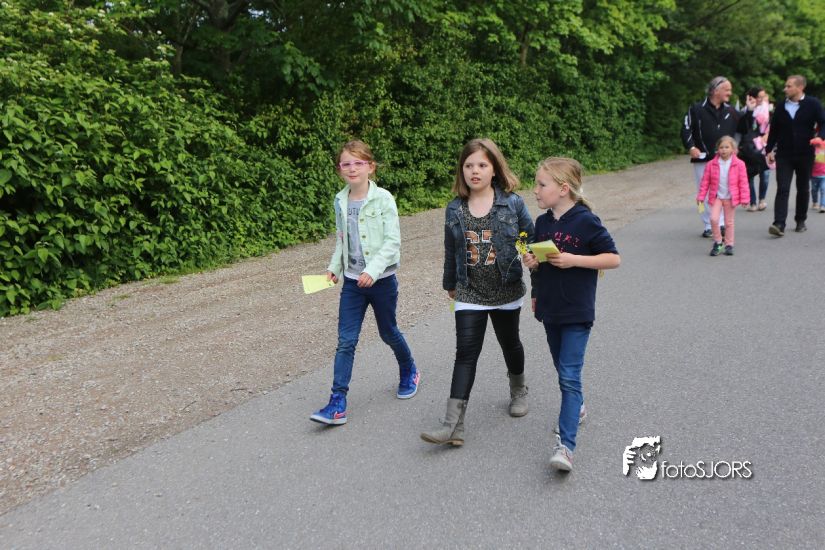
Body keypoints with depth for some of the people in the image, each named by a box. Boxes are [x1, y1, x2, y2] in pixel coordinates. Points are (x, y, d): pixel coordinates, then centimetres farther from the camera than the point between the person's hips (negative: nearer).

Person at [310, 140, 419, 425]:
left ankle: (409, 373, 44)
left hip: (382, 280, -3)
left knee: (388, 333, 15)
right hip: (352, 281, 4)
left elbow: (392, 241, -15)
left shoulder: (383, 199, -12)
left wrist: (373, 269, -25)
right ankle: (337, 403, 0)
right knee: (346, 341, -2)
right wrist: (334, 267, 5)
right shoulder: (340, 201, 3)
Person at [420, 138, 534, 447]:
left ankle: (518, 390, 49)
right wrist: (450, 283, 20)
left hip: (507, 292, -1)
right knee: (465, 353, -6)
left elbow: (532, 239, -1)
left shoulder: (512, 203, -7)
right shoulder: (455, 209, 0)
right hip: (470, 294, 1)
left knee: (509, 343, 19)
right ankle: (454, 424, -8)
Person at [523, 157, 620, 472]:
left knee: (569, 376, -11)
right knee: (563, 371, 20)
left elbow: (613, 258, -12)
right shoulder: (542, 223, 5)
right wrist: (532, 263, -8)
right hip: (549, 309, 7)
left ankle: (565, 445, -13)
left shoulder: (585, 221, -14)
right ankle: (576, 407, 44)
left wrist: (573, 260, -22)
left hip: (577, 312, -7)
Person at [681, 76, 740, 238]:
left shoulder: (730, 111, 11)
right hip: (703, 159, -3)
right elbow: (686, 129, -3)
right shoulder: (697, 109, -2)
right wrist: (691, 147, -13)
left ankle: (722, 224, 6)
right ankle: (709, 226, 11)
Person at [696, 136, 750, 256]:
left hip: (730, 198, 0)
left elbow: (743, 182, -4)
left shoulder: (739, 164, -6)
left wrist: (744, 198, -6)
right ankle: (717, 242, 4)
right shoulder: (712, 164, -4)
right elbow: (705, 181, 1)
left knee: (729, 222, 8)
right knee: (713, 219, -14)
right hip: (716, 197, 0)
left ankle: (729, 244, 19)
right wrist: (701, 196, -2)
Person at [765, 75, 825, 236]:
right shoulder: (781, 107, 7)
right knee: (782, 189, -9)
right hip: (784, 155, 1)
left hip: (805, 154, -1)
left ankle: (801, 221, 25)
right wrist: (769, 150, 10)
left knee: (803, 189, 11)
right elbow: (774, 130, 13)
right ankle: (779, 224, -16)